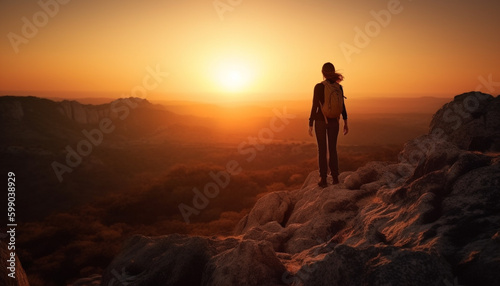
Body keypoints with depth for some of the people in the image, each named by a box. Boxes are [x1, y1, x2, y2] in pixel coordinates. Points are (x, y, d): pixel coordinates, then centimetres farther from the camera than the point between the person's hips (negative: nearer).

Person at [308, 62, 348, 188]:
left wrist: (310, 124, -6)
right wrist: (345, 122, 12)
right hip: (334, 121, 4)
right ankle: (335, 178, 13)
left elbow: (314, 107, -13)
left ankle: (323, 180, 4)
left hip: (321, 121, -3)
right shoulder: (338, 87, 0)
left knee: (322, 150, 4)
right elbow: (342, 105, 3)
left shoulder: (318, 87, -13)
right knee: (332, 149, 14)